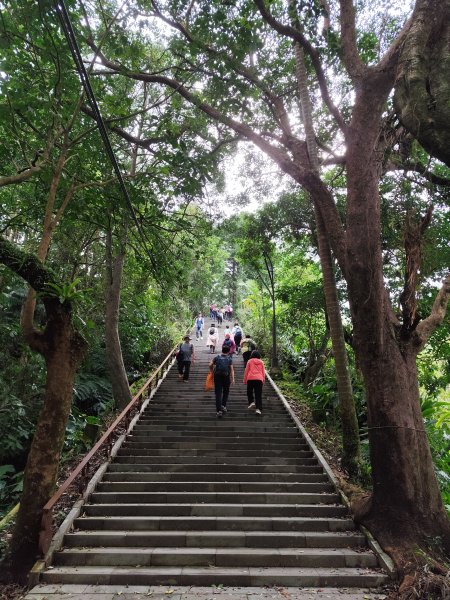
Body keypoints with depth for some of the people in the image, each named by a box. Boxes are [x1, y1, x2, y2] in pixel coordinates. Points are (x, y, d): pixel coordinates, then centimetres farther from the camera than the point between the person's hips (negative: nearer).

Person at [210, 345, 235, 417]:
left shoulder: (217, 357, 5)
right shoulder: (229, 359, 1)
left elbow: (210, 365, 0)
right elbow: (232, 369, -7)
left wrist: (212, 371, 18)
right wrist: (233, 379, -9)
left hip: (217, 376, 1)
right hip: (226, 376, -1)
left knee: (218, 393, 1)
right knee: (226, 392, 20)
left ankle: (218, 410, -3)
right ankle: (223, 405, 11)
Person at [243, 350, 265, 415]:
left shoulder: (249, 361, 7)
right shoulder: (261, 362, 13)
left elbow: (246, 371, 7)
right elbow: (263, 372, 15)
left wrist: (245, 380, 14)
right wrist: (263, 381, 24)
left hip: (250, 379, -1)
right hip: (259, 379, 1)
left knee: (249, 392, 20)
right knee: (258, 395, 1)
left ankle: (251, 402, 3)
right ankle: (258, 409, -7)